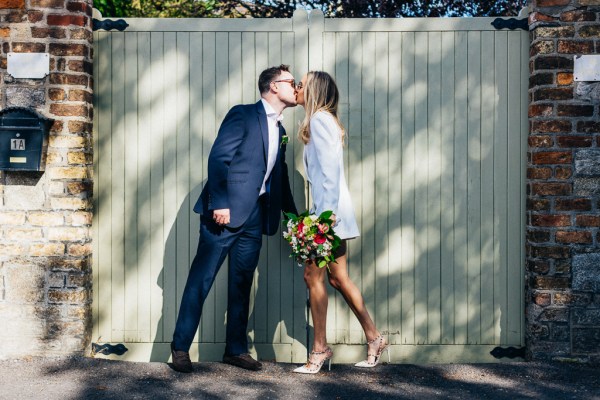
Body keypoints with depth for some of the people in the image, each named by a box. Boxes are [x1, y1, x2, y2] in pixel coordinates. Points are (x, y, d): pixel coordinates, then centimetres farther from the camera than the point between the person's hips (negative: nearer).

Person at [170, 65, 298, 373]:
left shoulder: (280, 131, 19)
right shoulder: (242, 115, -4)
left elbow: (279, 177, 23)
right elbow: (218, 158, -13)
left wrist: (293, 214, 18)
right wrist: (220, 203, -20)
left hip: (255, 216, 7)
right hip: (225, 211, -7)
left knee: (241, 284, 11)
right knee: (201, 279, -2)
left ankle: (236, 349, 19)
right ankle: (180, 347, 7)